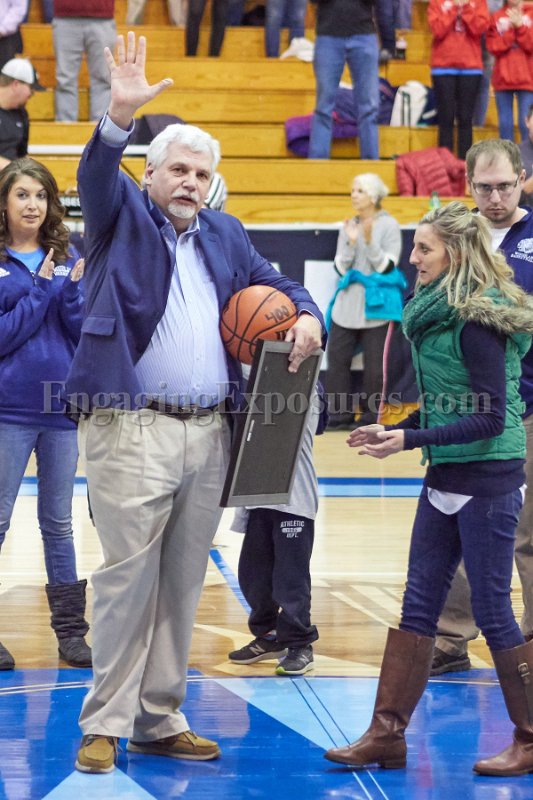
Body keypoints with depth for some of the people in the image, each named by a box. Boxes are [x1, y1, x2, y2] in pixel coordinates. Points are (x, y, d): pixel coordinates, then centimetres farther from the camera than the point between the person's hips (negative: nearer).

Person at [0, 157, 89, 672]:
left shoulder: (69, 260, 6)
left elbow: (86, 334, 1)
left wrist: (72, 291, -15)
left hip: (62, 407, 3)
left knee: (58, 523, 11)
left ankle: (71, 631, 17)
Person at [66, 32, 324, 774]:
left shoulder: (224, 235, 18)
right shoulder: (123, 216, 3)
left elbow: (275, 282, 27)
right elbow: (96, 175, -16)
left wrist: (306, 315, 4)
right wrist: (119, 116, -35)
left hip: (208, 433, 6)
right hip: (132, 429, -5)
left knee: (183, 583, 10)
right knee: (128, 576, -6)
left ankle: (161, 719, 19)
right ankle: (106, 723, 3)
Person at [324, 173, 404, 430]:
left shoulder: (389, 225, -3)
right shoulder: (349, 226, 10)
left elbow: (387, 267, -7)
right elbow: (341, 267, 7)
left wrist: (370, 241, -19)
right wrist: (350, 243, -9)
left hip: (376, 304, -4)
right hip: (346, 304, 4)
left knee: (374, 365, -2)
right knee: (337, 358, 0)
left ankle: (370, 417, 8)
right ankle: (340, 415, 7)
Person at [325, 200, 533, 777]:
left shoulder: (477, 321, -18)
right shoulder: (437, 311, 10)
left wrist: (410, 440, -21)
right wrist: (392, 431, 9)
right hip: (446, 477, 9)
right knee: (418, 605, 9)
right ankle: (387, 734, 13)